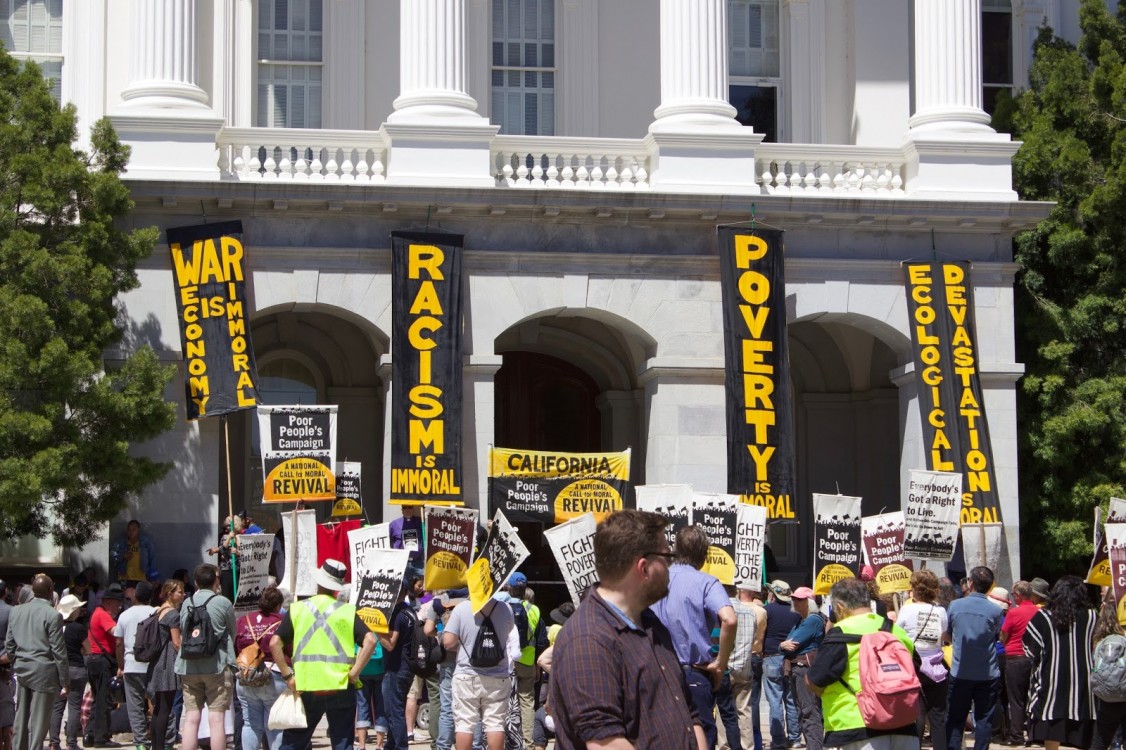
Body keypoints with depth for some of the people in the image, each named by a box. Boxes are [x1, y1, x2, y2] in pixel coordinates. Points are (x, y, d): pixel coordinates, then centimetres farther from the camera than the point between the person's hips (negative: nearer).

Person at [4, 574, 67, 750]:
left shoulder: (16, 611, 5)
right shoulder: (53, 615, -14)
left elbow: (9, 645, 9)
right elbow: (58, 651, -13)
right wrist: (64, 681, -6)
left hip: (22, 670, 6)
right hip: (44, 673, -6)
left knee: (21, 718, 15)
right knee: (38, 722, -2)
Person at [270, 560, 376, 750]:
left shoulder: (297, 609, 3)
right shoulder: (347, 611, 1)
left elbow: (275, 643, -5)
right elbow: (370, 641, -11)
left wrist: (287, 675, 0)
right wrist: (354, 672, -6)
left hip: (306, 686, 1)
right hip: (341, 688, 0)